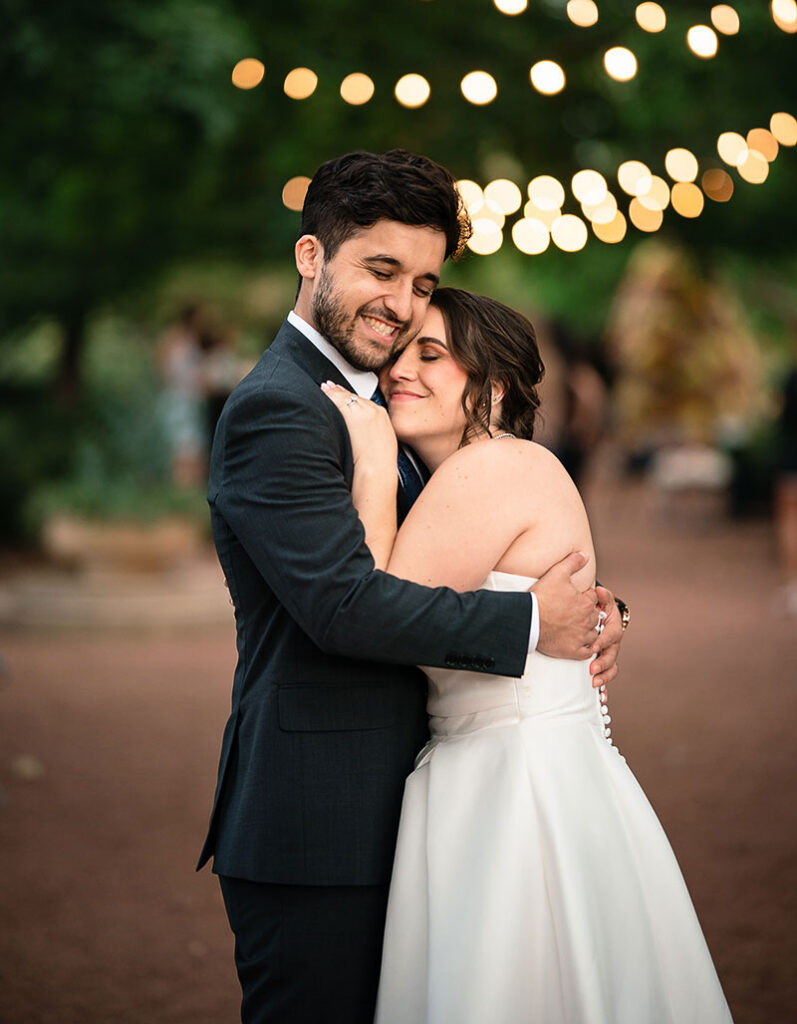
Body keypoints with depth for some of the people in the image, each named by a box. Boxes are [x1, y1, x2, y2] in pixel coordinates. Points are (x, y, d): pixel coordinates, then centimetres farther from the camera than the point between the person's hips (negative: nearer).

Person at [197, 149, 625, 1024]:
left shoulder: (365, 403, 17)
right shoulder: (276, 409, -15)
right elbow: (345, 603, -24)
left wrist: (590, 608, 0)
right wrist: (528, 623, -16)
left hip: (377, 814, 10)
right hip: (314, 828, -10)